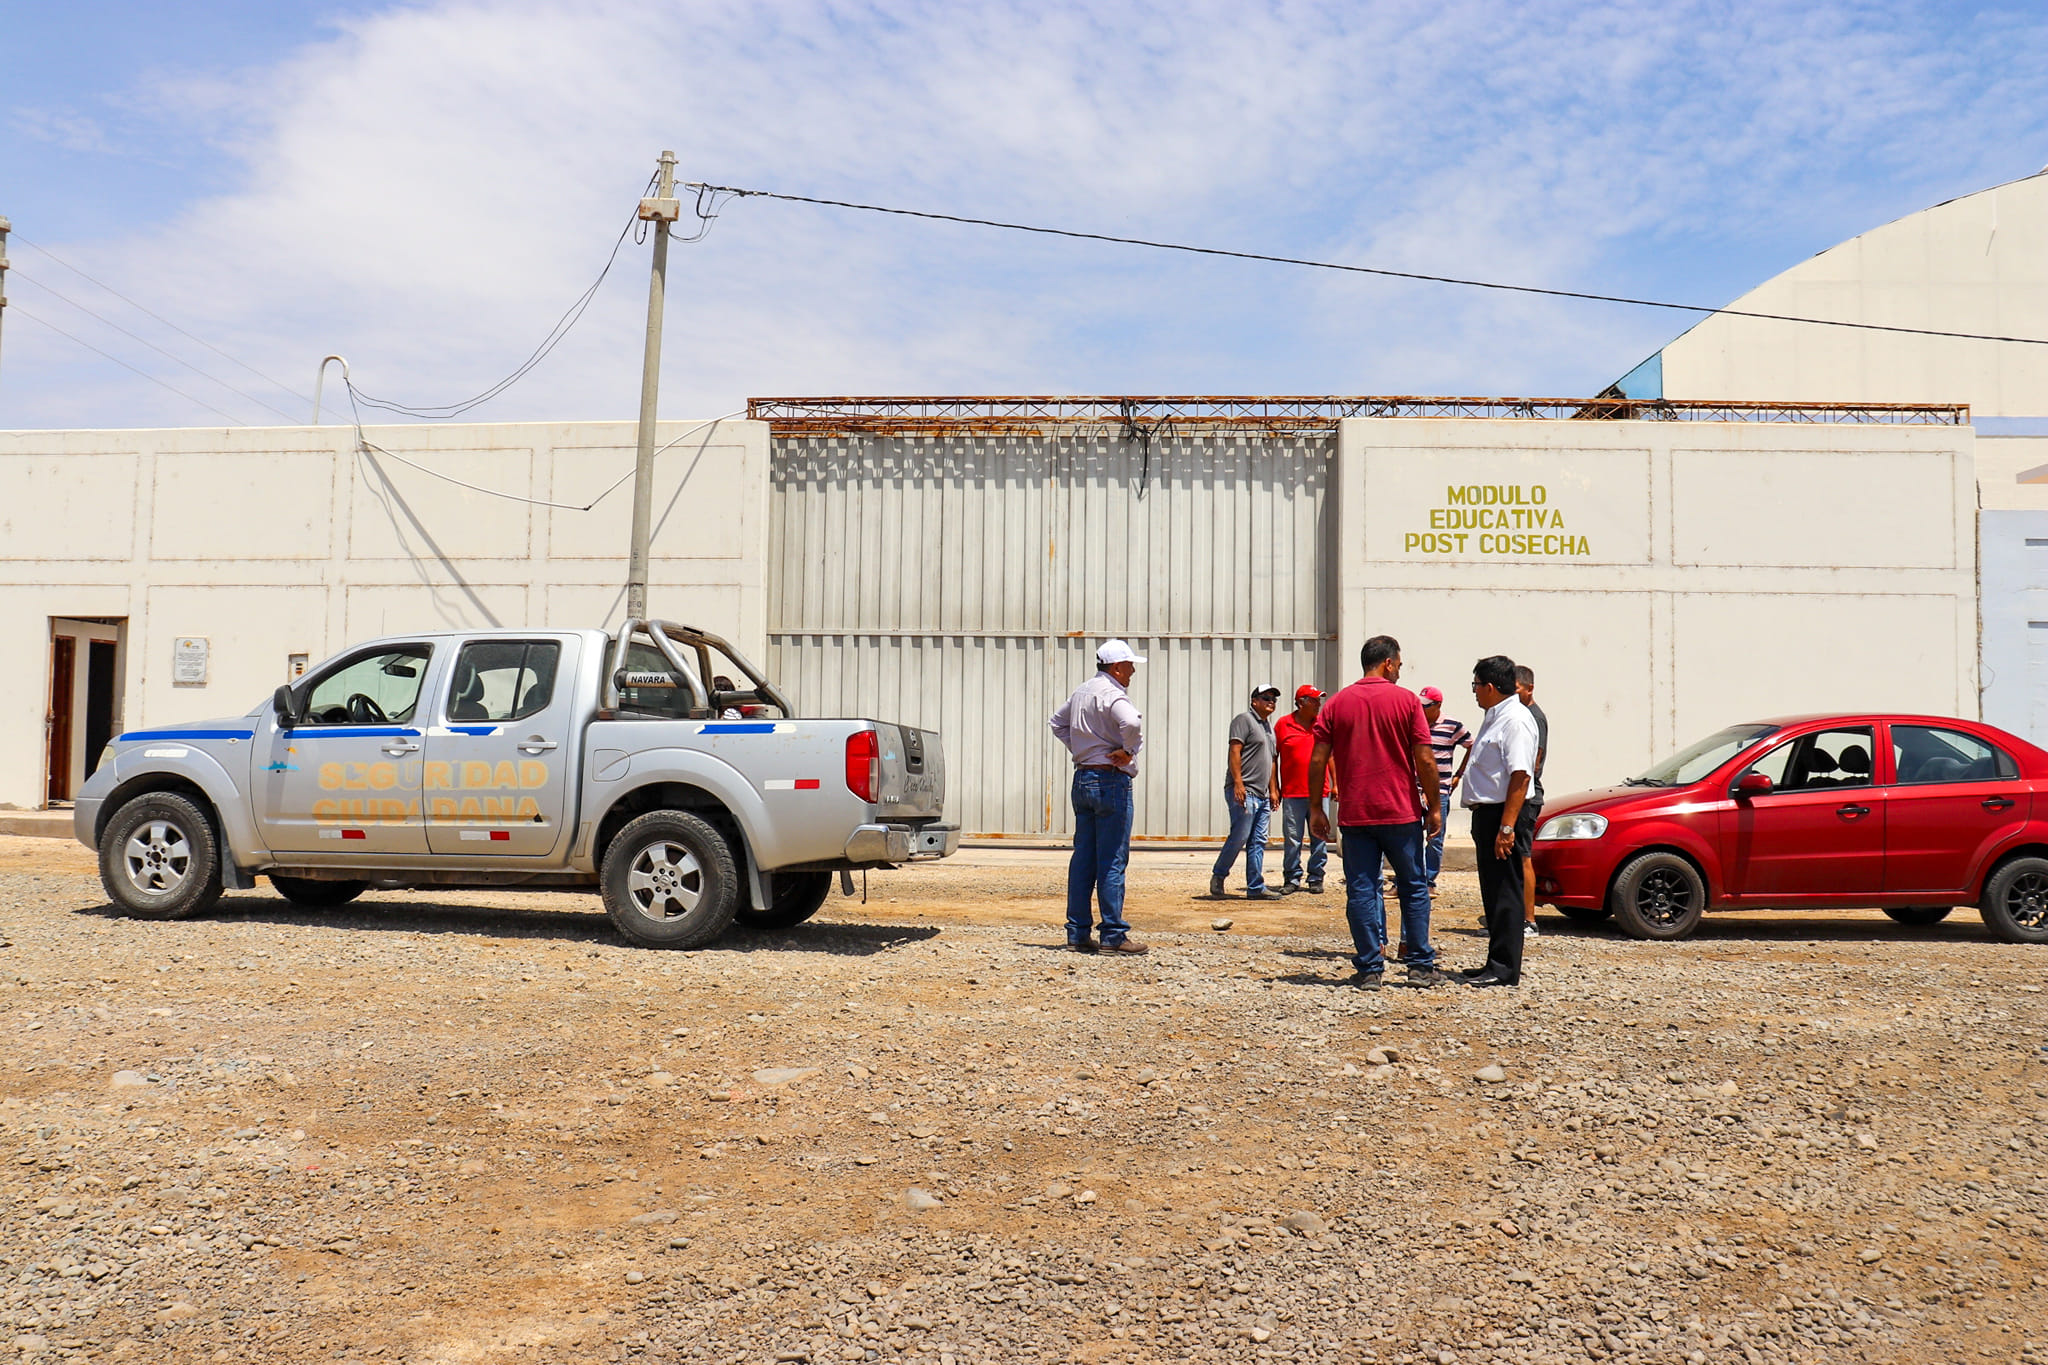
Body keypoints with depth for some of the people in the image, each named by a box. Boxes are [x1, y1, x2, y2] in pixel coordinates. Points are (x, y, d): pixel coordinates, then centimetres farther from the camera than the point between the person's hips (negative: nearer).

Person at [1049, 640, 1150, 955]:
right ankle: (1113, 935, 0)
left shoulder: (1081, 691, 14)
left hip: (1082, 778, 9)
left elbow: (1057, 722, 28)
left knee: (1083, 858, 10)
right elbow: (1131, 722, -34)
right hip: (1110, 780, -9)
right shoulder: (1111, 693, -14)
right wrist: (1128, 752, -17)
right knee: (1112, 861, -4)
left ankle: (1078, 932, 13)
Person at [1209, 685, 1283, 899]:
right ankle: (1218, 875, 6)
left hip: (1262, 795, 9)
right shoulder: (1244, 719, -4)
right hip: (1244, 792, -9)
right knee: (1239, 837, -10)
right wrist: (1238, 783, -20)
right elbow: (1234, 752, -13)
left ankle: (1256, 888, 7)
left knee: (1258, 842, 5)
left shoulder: (1268, 724, 23)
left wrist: (1273, 789, 21)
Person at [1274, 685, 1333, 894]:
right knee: (1292, 839, 0)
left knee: (1319, 838, 4)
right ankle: (1292, 879, 10)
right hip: (1292, 793, -2)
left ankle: (1316, 879, 13)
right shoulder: (1283, 724, 3)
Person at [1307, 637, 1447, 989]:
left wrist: (1315, 809, 7)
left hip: (1353, 814, 2)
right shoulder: (1406, 700, -3)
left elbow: (1318, 761, 1)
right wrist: (1433, 807, 2)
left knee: (1361, 890, 5)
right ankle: (1421, 966, 13)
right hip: (1401, 813, -1)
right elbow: (1425, 761, -6)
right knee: (1414, 888, 10)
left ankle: (1370, 969, 5)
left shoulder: (1336, 703, 4)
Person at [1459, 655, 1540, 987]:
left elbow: (1520, 776, -22)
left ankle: (1505, 969, -2)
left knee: (1505, 893, -6)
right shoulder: (1495, 718, 18)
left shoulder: (1516, 720, -15)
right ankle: (1496, 963, 22)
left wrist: (1507, 827, -27)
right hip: (1487, 812, 11)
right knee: (1492, 892, 14)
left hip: (1505, 815, -11)